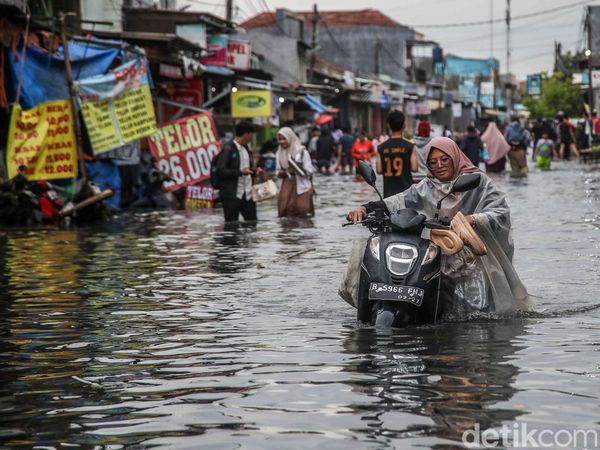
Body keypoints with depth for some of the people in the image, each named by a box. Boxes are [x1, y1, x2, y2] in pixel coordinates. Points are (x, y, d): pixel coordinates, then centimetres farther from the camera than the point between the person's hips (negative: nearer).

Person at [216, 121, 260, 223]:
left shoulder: (246, 149, 16)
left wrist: (254, 171, 7)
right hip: (232, 195, -7)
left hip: (247, 194, 7)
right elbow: (220, 171, -15)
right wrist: (240, 172, -21)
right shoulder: (228, 149, -9)